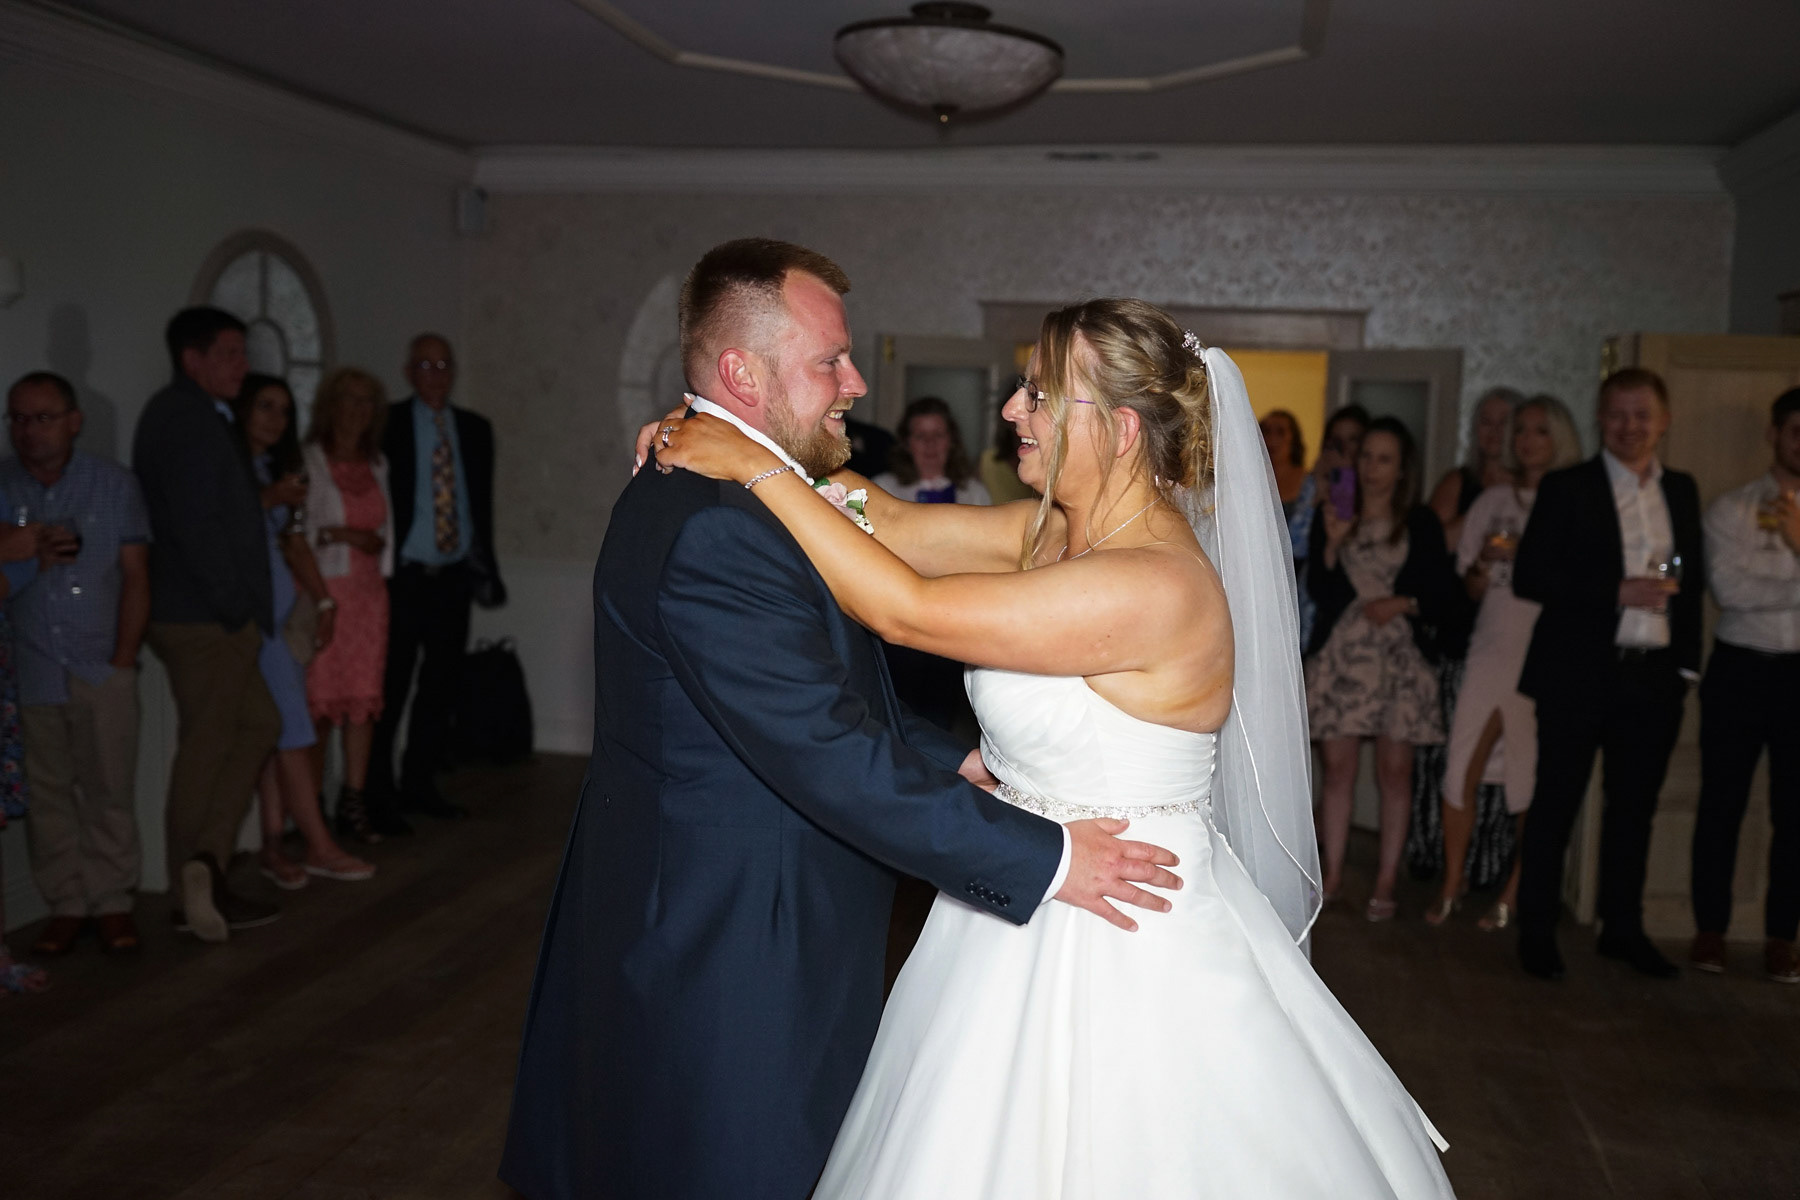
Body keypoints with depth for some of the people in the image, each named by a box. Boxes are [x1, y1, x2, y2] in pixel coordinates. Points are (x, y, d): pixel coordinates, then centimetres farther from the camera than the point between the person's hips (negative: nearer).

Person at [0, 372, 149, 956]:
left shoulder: (113, 484, 4)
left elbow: (135, 576, 2)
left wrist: (123, 659, -4)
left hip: (100, 668, -1)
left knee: (109, 789, 0)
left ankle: (111, 902, 11)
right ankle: (66, 905, 14)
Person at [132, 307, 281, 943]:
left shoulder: (195, 416, 17)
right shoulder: (188, 420, -14)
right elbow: (195, 522, -21)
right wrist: (232, 605, -17)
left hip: (209, 613, 10)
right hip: (205, 618, -10)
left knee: (257, 725, 13)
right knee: (207, 747, -2)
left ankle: (203, 868, 10)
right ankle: (198, 882, 7)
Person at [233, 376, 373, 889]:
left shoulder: (279, 470, 19)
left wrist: (323, 601, 14)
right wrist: (269, 499, -18)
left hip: (282, 610, 8)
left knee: (273, 732, 6)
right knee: (291, 728, -8)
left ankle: (274, 846, 9)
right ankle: (319, 847, -3)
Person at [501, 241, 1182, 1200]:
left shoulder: (696, 493, 9)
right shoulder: (713, 530, -25)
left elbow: (819, 700, 15)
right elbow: (830, 761, -28)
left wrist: (951, 763, 6)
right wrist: (1045, 858, -21)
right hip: (724, 960, -10)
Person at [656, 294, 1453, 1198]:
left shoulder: (1158, 587, -29)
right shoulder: (1057, 530, -1)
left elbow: (906, 609, -29)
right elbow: (897, 525, 2)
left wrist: (759, 468, -22)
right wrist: (743, 438, -6)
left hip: (1116, 938, -8)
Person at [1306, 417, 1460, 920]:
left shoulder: (1421, 524, 7)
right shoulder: (1333, 518, 9)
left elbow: (1444, 595, 7)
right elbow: (1318, 591, 1)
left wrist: (1403, 604, -10)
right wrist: (1332, 545, -13)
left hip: (1400, 657, -1)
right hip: (1339, 655, 1)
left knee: (1395, 770, -1)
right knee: (1337, 767, 1)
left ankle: (1387, 880, 5)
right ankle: (1332, 873, 10)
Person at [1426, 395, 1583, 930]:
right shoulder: (1493, 501, 13)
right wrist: (1484, 561, -7)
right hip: (1493, 647, 3)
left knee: (1536, 780, 0)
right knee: (1461, 769, -3)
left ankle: (1512, 896, 12)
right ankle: (1451, 887, 10)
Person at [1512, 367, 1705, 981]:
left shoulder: (1682, 491, 12)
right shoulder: (1566, 488, -3)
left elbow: (1692, 581, 17)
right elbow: (1529, 577, -10)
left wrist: (1686, 660, 9)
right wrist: (1618, 592, -18)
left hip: (1654, 675, 4)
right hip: (1578, 676, -4)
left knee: (1634, 807, 13)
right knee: (1556, 804, 3)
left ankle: (1623, 929, 26)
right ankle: (1536, 932, 13)